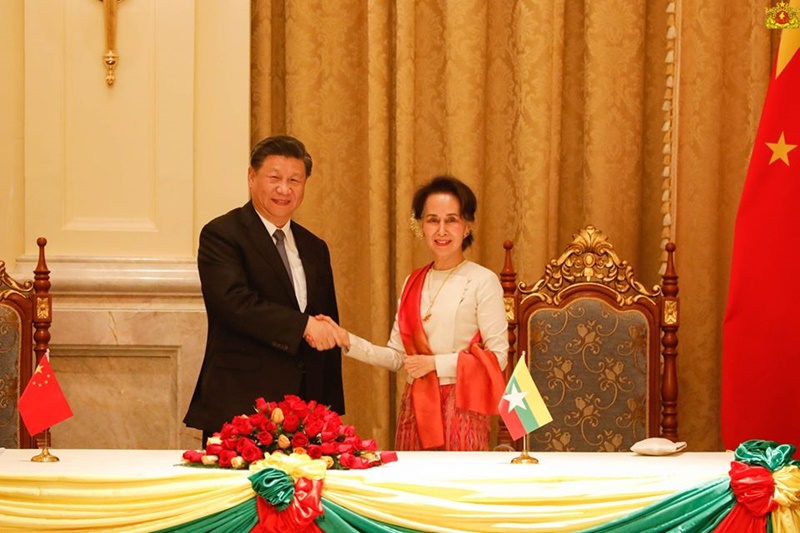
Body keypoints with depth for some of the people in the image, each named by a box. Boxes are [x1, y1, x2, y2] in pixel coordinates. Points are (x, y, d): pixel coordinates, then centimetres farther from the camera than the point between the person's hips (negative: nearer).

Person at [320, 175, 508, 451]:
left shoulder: (483, 281, -5)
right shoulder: (413, 284, 12)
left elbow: (497, 356, -9)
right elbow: (397, 355, 10)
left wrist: (434, 363, -12)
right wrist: (347, 341, -2)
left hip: (461, 406, -5)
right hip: (416, 405, 5)